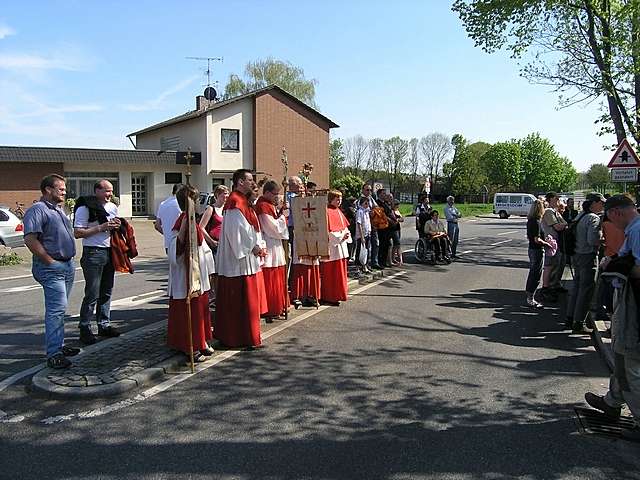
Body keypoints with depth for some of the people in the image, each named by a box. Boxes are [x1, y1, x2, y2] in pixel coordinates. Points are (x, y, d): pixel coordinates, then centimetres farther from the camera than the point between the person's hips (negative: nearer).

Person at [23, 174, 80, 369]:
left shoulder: (59, 210, 18)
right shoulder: (37, 210, -11)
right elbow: (30, 239, -21)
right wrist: (50, 261, -18)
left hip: (68, 265, 9)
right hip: (52, 269, -9)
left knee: (59, 308, 15)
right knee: (56, 308, -13)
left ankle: (58, 345, 24)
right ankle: (53, 354, -11)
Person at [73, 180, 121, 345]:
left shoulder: (113, 207, 14)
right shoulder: (85, 208, -8)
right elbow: (78, 233, -13)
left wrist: (117, 225, 2)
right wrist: (101, 227, -19)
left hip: (110, 252, 7)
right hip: (93, 253, -7)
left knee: (106, 292, 12)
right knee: (92, 294, -7)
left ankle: (104, 325, 21)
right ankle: (84, 329, 2)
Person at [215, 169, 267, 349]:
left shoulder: (243, 201, 18)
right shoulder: (235, 202, -15)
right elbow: (238, 230, -23)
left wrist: (259, 246, 7)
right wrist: (254, 247, -15)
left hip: (247, 260, 11)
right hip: (240, 261, -11)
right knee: (243, 299, -5)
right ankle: (244, 338, 3)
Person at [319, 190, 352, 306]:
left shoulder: (338, 212, 14)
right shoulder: (327, 212, -13)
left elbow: (344, 227, 18)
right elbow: (326, 231, -17)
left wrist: (346, 234, -3)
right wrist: (341, 236, -20)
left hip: (340, 247, 9)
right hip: (331, 247, -9)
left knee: (340, 272, 13)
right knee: (330, 274, -3)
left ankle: (337, 295, 22)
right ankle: (328, 297, 3)